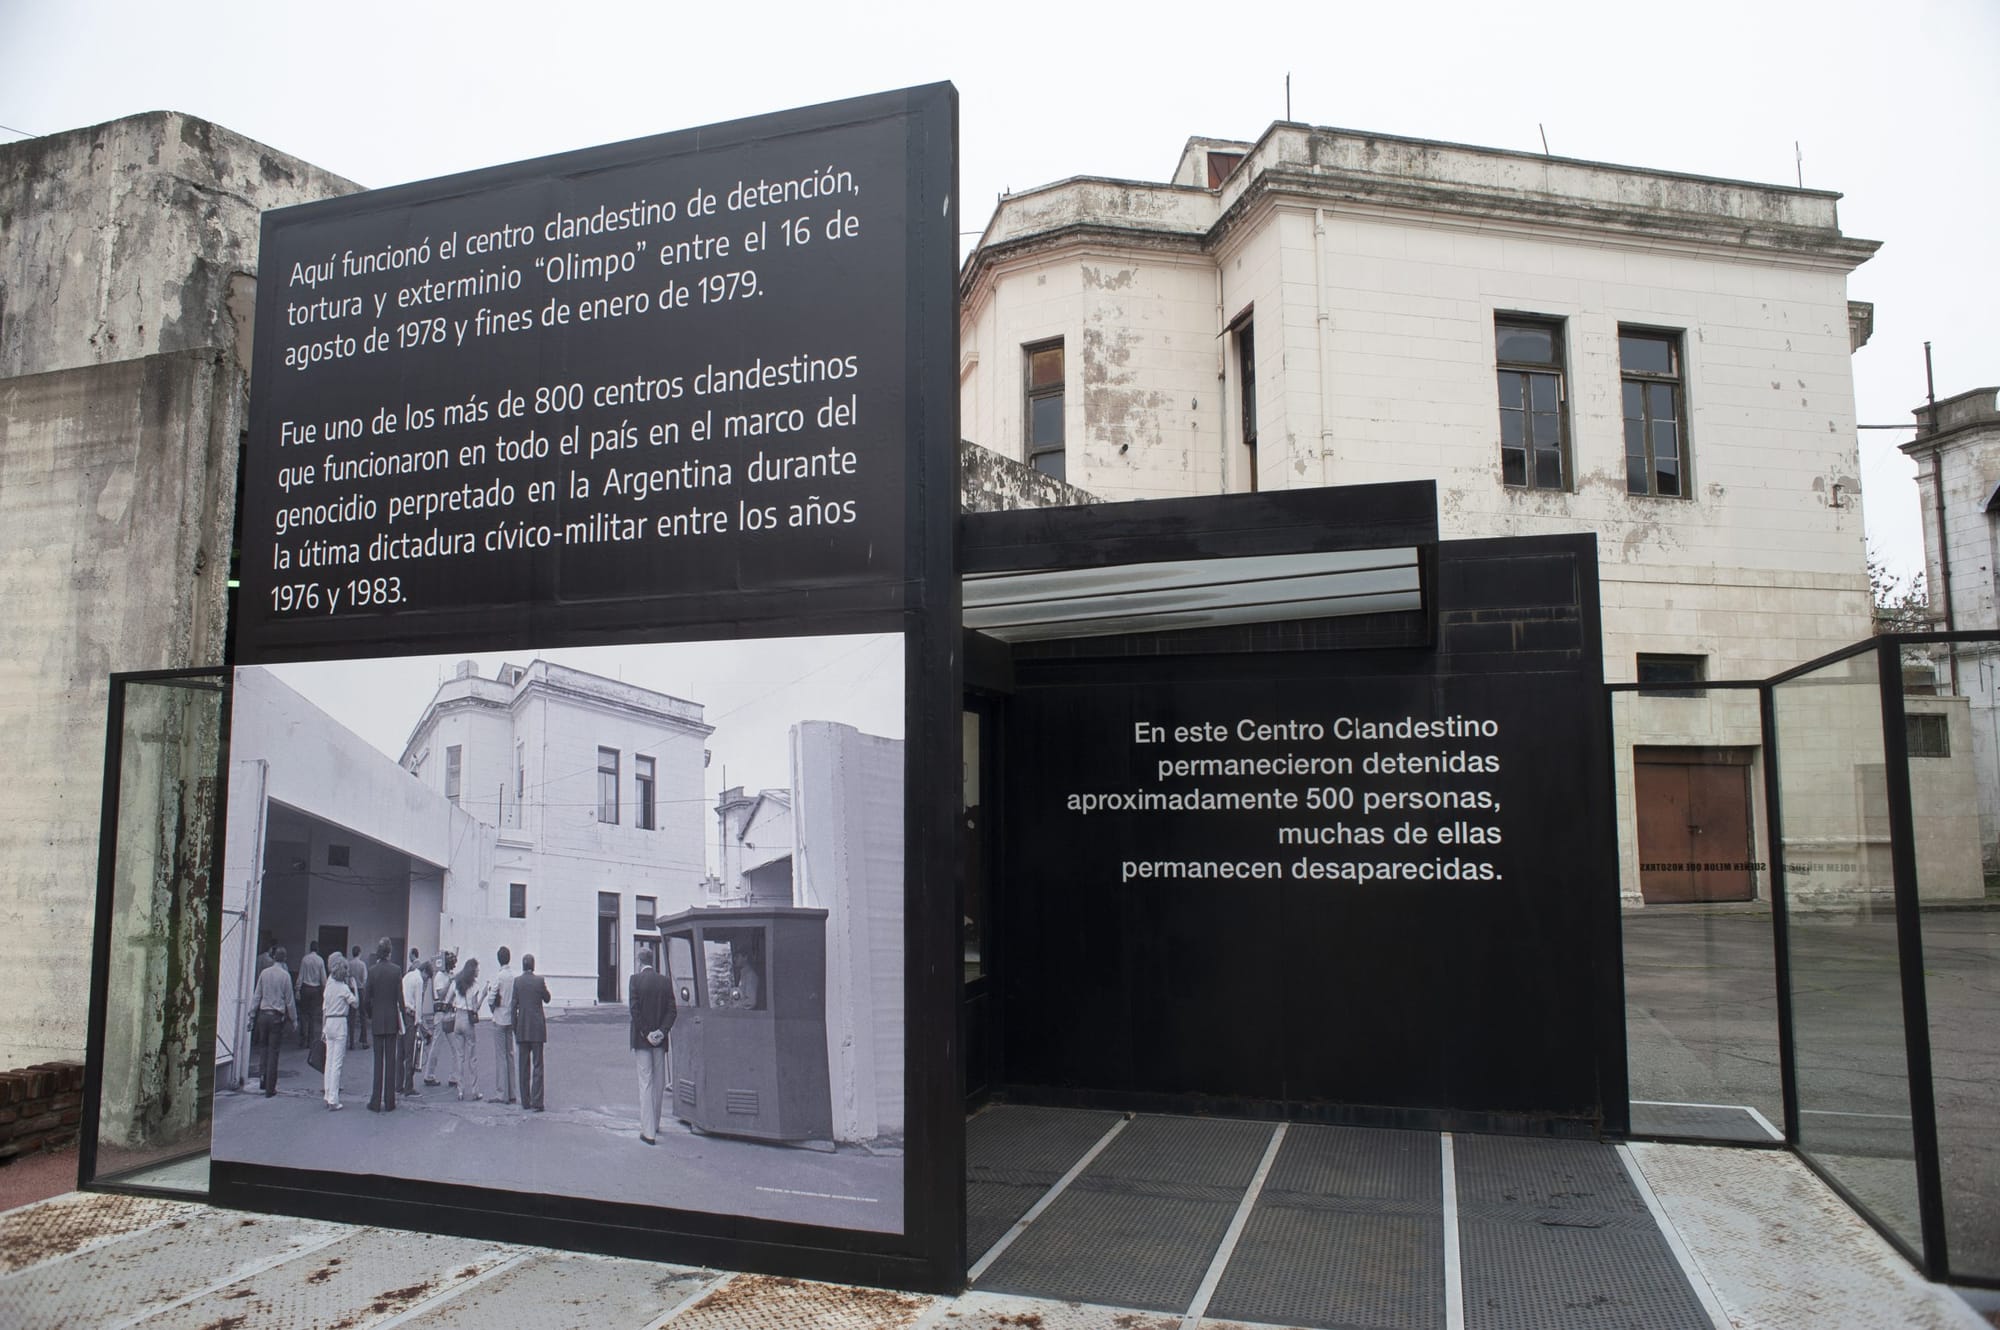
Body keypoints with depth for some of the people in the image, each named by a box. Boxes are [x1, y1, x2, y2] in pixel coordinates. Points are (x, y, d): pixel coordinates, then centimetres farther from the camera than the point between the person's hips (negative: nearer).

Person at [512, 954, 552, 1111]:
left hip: (522, 1028, 2)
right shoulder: (539, 980, -8)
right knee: (537, 1065, 2)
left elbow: (514, 1005, -1)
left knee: (524, 1066, 10)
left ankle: (525, 1103, 12)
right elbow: (547, 999, 5)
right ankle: (536, 1103, -2)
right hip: (537, 1027, -2)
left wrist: (515, 1027, 7)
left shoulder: (517, 981, -3)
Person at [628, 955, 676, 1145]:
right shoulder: (665, 981, 4)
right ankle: (654, 1124, 27)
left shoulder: (636, 979, -7)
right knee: (658, 1083, 16)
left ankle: (649, 1132, -4)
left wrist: (645, 1034, -9)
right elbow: (672, 1010, -2)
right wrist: (661, 1031, -5)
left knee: (645, 1083, -2)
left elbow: (635, 1010, -13)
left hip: (642, 1039, -4)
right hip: (660, 1040, 4)